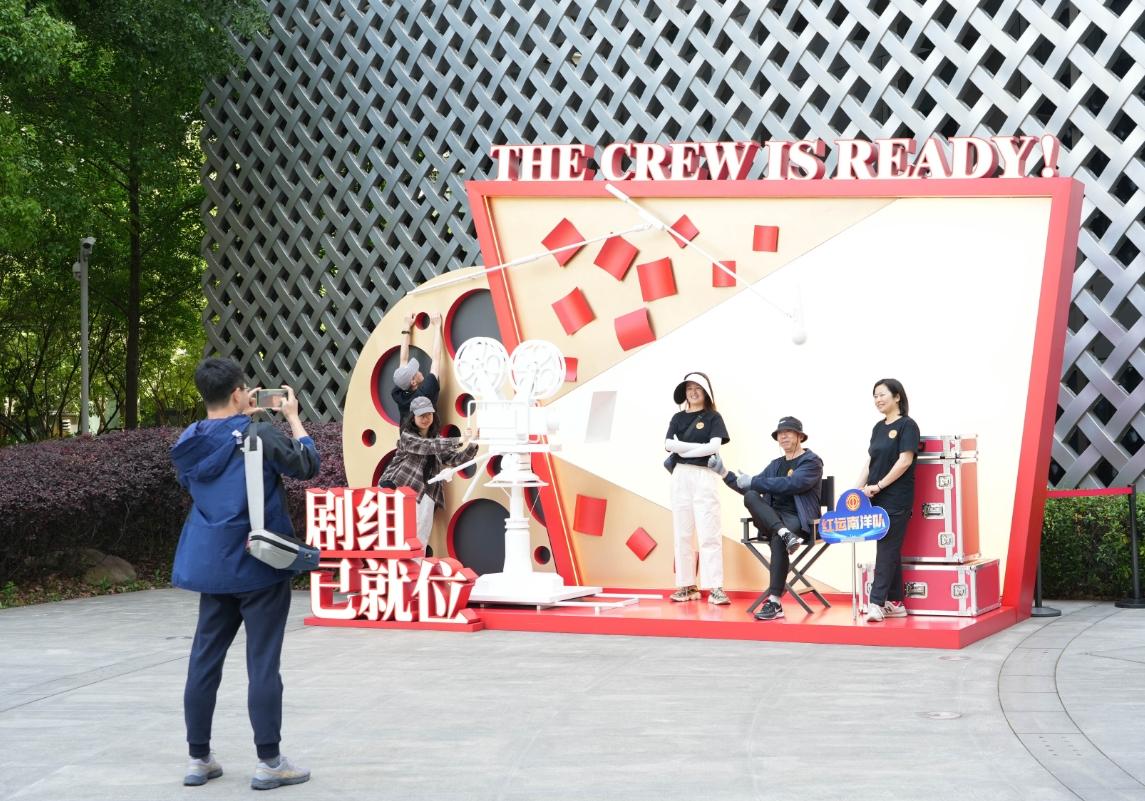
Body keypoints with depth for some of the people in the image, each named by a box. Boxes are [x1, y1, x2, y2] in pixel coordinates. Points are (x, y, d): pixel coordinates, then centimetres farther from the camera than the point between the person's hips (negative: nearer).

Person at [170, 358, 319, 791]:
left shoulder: (189, 442, 3)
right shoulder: (261, 435, -13)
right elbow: (308, 465, -3)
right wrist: (292, 417, 8)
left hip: (211, 566, 5)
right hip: (260, 566, -5)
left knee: (205, 660, 10)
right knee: (263, 664, -2)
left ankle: (199, 758, 14)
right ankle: (269, 761, 0)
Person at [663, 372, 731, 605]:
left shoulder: (713, 417, 4)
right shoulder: (678, 418, 13)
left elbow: (714, 446, -11)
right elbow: (669, 445, -1)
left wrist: (683, 450, -6)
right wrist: (699, 447, -8)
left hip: (704, 476, -4)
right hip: (680, 477, 4)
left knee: (709, 533, -10)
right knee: (682, 533, 4)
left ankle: (715, 588, -14)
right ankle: (687, 586, 7)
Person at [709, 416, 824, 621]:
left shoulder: (812, 461, 3)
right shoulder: (776, 465, 24)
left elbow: (793, 483, -15)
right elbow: (748, 487, 22)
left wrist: (753, 482, -14)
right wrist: (723, 472, 11)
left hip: (798, 520, -6)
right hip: (771, 519, 6)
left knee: (777, 539, -39)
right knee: (750, 496, -25)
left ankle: (775, 602, -41)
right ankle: (785, 534, -46)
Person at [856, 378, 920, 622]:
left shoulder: (907, 425, -6)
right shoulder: (878, 428, 15)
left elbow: (905, 461, -14)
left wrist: (878, 486, -14)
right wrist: (859, 489, 3)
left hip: (896, 499, -7)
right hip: (876, 498, 7)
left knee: (887, 549, -8)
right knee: (890, 550, 9)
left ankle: (876, 603, -12)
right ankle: (895, 603, 13)